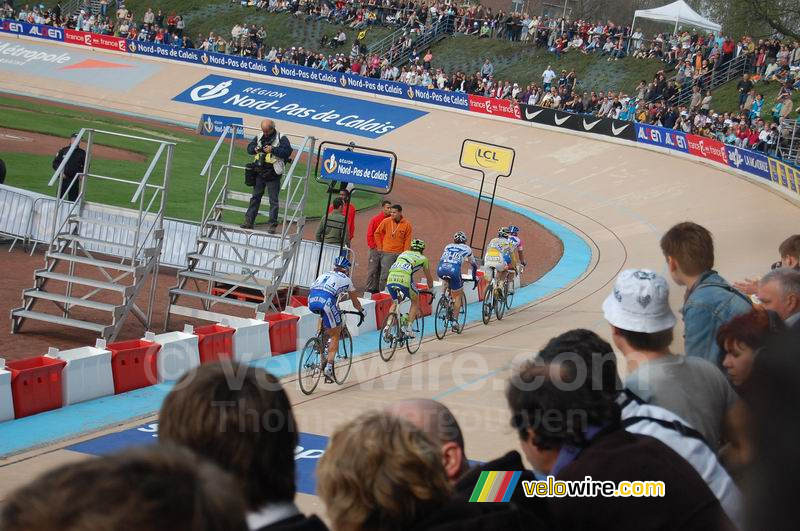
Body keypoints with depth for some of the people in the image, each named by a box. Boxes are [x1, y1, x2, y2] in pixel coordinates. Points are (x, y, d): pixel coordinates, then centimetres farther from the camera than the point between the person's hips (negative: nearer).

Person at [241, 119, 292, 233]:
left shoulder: (281, 139, -8)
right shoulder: (259, 137, 8)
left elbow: (287, 151, -19)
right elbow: (249, 148, 11)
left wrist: (273, 150, -24)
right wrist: (255, 149, -11)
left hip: (273, 176, -5)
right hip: (259, 173, 5)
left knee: (273, 201, -1)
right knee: (255, 198, 12)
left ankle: (273, 225, 4)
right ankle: (249, 221, 19)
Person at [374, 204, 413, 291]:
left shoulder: (407, 224, -2)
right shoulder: (386, 221, -3)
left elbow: (407, 241, 0)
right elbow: (377, 233, 9)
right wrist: (380, 247, 7)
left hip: (400, 254, 1)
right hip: (387, 253, -1)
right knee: (385, 274, -4)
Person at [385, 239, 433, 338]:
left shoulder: (403, 253, 34)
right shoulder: (423, 258, 24)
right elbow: (429, 278, 34)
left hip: (390, 278, 4)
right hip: (404, 279, -4)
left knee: (394, 303, 28)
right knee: (415, 302, 22)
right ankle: (408, 328, 12)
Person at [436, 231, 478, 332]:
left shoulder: (448, 247, 31)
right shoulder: (466, 249, 24)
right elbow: (474, 264, 34)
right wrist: (474, 277, 49)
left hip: (440, 270, 2)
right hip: (454, 270, -2)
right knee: (458, 295, 13)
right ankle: (455, 320, 6)